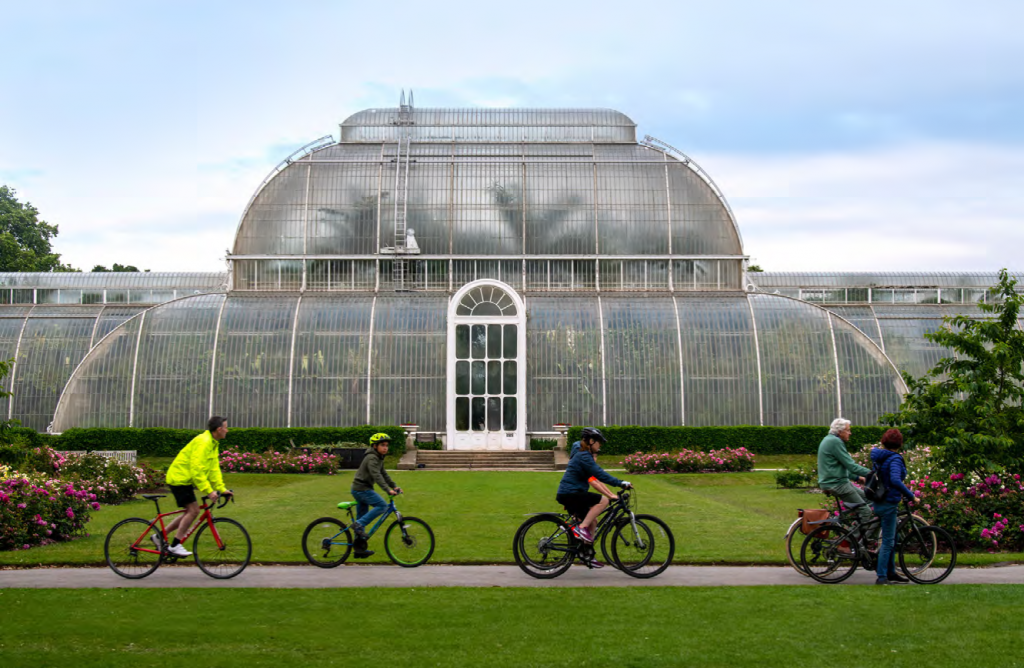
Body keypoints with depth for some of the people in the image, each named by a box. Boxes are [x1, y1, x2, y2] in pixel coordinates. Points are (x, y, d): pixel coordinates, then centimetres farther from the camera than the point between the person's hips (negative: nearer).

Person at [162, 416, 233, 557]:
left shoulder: (213, 444, 11)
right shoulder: (203, 442, -22)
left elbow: (214, 469, 14)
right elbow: (196, 469, -27)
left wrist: (221, 488, 5)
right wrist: (208, 491, -28)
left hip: (186, 480, 10)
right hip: (179, 478, -10)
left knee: (190, 512, 11)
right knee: (193, 510, -14)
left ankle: (159, 536, 18)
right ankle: (174, 546, -8)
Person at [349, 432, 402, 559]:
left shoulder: (379, 458, 16)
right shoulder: (371, 458, -16)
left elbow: (384, 474, 19)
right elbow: (377, 476, -27)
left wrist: (394, 486, 7)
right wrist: (388, 490, -34)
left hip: (361, 489, 10)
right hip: (361, 488, -10)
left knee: (362, 518, 11)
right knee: (381, 505, -20)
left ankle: (359, 549, 15)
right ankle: (358, 525, -19)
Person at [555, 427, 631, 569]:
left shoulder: (585, 456, 20)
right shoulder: (584, 456, -13)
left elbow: (594, 481, 20)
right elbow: (600, 474, -22)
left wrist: (611, 494, 15)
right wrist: (620, 483, -23)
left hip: (568, 495, 11)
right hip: (570, 494, -11)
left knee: (592, 521, 14)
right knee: (603, 500, -17)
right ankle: (582, 528, -14)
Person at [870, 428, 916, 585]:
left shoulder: (878, 456, 9)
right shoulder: (894, 459, -18)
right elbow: (895, 480, -33)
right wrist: (910, 495, -25)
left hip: (880, 501, 9)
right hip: (888, 504, -9)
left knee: (892, 539, 18)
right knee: (888, 541, -3)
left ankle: (891, 573, 25)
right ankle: (881, 577, 0)